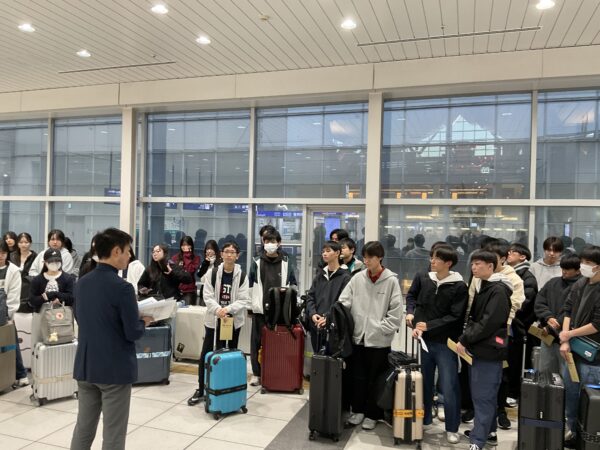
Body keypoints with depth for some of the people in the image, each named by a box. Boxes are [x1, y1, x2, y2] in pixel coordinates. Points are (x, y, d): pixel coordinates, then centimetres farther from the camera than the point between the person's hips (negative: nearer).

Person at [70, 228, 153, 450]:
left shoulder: (82, 283, 3)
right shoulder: (122, 287, -20)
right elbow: (133, 333, -18)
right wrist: (144, 320, 3)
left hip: (85, 366, 7)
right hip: (115, 369, -7)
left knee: (83, 428, 18)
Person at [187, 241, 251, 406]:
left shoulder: (242, 276, -6)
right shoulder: (212, 273, -4)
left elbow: (244, 300, -9)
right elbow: (208, 296, -7)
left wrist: (228, 309, -24)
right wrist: (218, 309, -24)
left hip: (233, 320, 0)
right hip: (214, 318, 0)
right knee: (206, 354, 3)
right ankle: (200, 390, 16)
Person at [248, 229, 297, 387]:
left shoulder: (286, 262, 5)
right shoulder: (257, 262, 4)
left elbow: (293, 285, 11)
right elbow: (249, 284, 7)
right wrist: (251, 303, 2)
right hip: (260, 309, 0)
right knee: (257, 342, 4)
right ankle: (256, 373, 16)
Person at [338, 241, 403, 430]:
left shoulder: (391, 280, -7)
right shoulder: (357, 278, 2)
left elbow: (395, 312, -8)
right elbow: (343, 303, -1)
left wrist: (381, 329, -13)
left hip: (380, 340, -3)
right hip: (358, 337, 3)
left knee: (375, 379, 10)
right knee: (358, 377, 14)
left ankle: (372, 414, 27)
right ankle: (358, 410, 31)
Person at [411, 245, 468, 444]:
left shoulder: (459, 286, -12)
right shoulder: (425, 279, 3)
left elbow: (455, 317, -14)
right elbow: (420, 305, 8)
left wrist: (429, 326, -15)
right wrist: (417, 326, -9)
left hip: (446, 343, -5)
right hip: (426, 340, 5)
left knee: (449, 387, 2)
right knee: (425, 383, 17)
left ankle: (452, 428, 19)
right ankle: (424, 420, 33)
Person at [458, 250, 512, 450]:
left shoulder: (498, 291, -15)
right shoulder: (482, 286, 13)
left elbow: (488, 323, -20)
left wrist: (464, 340, -15)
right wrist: (466, 338, 5)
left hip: (489, 351, -9)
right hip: (478, 348, 9)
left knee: (483, 396, -3)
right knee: (481, 394, 17)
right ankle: (488, 431, 30)